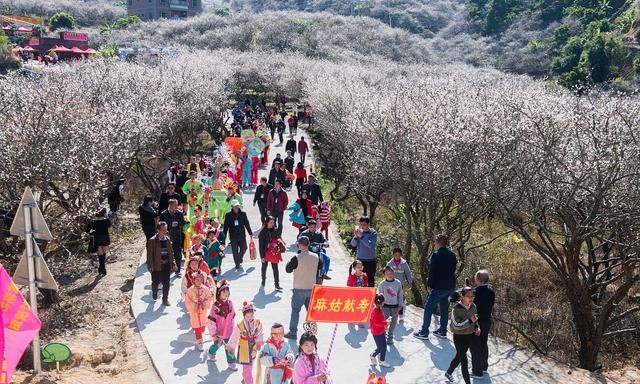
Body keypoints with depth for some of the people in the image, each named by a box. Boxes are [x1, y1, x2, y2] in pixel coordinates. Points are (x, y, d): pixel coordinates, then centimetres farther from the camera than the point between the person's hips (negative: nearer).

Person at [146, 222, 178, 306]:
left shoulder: (167, 239, 5)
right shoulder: (152, 240, -10)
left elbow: (171, 252, 11)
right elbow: (149, 254, -10)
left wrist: (173, 264, 8)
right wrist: (150, 265, -15)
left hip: (166, 265, 4)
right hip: (156, 265, -3)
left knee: (166, 283, 4)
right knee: (156, 282, 11)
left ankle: (165, 299, 15)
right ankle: (154, 293, 41)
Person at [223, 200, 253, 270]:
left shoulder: (243, 214, 1)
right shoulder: (228, 215, -2)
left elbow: (247, 224, 7)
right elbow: (225, 226, 1)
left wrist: (250, 233, 8)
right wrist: (224, 236, -1)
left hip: (242, 235, 1)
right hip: (233, 236, -1)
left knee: (243, 249, 4)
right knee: (235, 251, 3)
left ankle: (240, 259, 35)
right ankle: (237, 264, 18)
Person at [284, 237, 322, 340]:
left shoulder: (297, 258, -18)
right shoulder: (316, 257, -2)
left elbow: (288, 269, -8)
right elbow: (320, 266, 17)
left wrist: (290, 262, 8)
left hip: (299, 289, -4)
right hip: (312, 288, 5)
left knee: (295, 310, 5)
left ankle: (292, 332, 7)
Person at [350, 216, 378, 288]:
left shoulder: (373, 233, -6)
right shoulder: (359, 231, 3)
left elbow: (370, 245, -19)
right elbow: (353, 244, 0)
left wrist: (361, 236, -25)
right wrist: (355, 236, -18)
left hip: (370, 260, -2)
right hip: (360, 259, 2)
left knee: (371, 279, 4)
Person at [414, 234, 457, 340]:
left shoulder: (436, 255, -15)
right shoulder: (452, 255, 6)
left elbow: (432, 271, -15)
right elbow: (453, 270, 12)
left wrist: (429, 285, -7)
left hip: (439, 287, -7)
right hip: (450, 286, 7)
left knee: (428, 307, 2)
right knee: (444, 307, 18)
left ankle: (424, 332, 4)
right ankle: (442, 331, 23)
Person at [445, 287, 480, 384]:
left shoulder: (473, 307, -6)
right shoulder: (456, 309, -24)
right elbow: (456, 326, -27)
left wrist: (477, 327, -6)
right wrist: (470, 321, -37)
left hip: (470, 336, 6)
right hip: (459, 337, -6)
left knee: (459, 357, 23)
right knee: (464, 361, -4)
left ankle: (448, 373, 46)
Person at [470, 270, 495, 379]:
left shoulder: (476, 292, -23)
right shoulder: (491, 291, 0)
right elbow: (491, 305, 9)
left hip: (477, 323, -7)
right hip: (487, 321, 8)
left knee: (475, 347, 4)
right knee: (483, 344, 22)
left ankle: (477, 371, 10)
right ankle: (484, 366, 35)